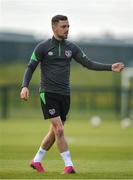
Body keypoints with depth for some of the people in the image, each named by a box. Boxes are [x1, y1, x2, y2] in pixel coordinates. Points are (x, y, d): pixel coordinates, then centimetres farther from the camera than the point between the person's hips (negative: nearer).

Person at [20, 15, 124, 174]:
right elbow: (31, 68, -2)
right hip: (48, 93, -5)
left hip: (64, 95, 5)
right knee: (59, 130, -14)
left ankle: (36, 161, 26)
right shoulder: (43, 47, -4)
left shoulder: (71, 48, 8)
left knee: (54, 132, 10)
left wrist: (111, 67, -5)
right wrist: (25, 86, -19)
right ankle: (68, 165, -10)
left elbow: (89, 64, 7)